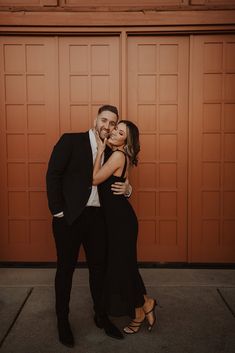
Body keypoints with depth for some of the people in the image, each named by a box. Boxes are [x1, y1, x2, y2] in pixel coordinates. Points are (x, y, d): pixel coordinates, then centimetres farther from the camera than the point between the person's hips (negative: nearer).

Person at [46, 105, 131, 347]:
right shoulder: (71, 141, -4)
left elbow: (114, 182, 18)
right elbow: (53, 174, -9)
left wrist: (126, 188, -6)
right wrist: (57, 210, -13)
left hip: (97, 217, 5)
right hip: (69, 216, -4)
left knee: (99, 266, 14)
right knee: (66, 268, 8)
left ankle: (101, 316, 33)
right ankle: (62, 321, 27)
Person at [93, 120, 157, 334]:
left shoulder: (118, 155, -17)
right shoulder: (117, 155, 11)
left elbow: (95, 179, -16)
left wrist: (100, 149, -10)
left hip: (121, 219, -9)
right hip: (116, 217, 9)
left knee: (122, 264, 4)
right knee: (122, 263, 16)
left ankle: (139, 312, 24)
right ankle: (145, 303, 31)